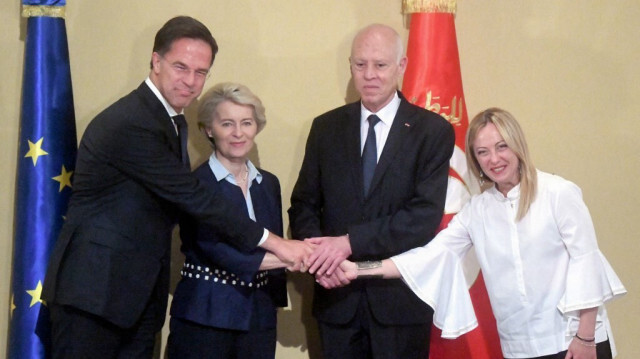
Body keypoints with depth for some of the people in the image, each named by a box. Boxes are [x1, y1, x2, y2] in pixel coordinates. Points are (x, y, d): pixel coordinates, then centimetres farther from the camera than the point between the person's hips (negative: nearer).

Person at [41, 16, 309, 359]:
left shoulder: (173, 121, 11)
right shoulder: (129, 123, -19)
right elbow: (193, 197, -21)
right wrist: (273, 243, -17)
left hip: (141, 292, 9)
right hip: (94, 289, -9)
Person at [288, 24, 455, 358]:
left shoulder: (433, 130, -5)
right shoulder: (326, 127, 6)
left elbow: (426, 215, -14)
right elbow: (303, 204, 6)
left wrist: (350, 241, -21)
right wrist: (319, 253, -14)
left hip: (401, 297, -2)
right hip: (337, 296, 3)